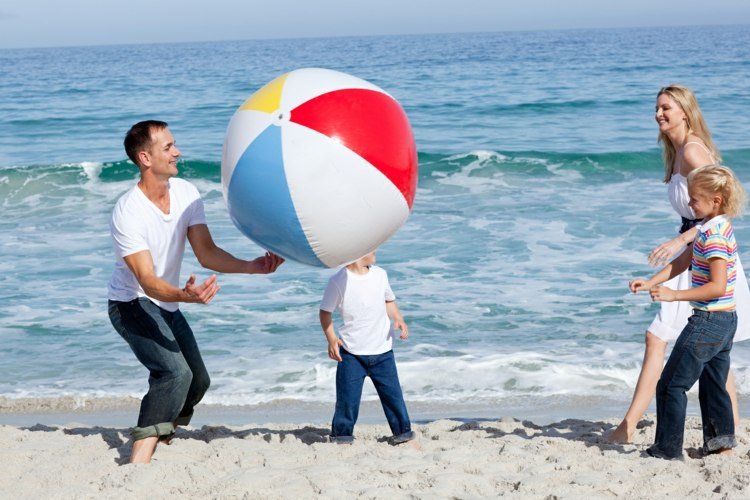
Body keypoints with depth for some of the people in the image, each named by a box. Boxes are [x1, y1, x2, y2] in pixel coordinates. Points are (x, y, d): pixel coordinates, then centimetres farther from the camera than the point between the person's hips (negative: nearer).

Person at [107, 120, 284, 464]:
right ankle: (139, 460, -31)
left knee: (198, 382, 16)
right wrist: (185, 295, -54)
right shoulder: (127, 213, -28)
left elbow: (206, 254, -10)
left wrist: (252, 266, -26)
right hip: (132, 303, -8)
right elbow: (147, 280, -34)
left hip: (167, 305, 8)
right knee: (176, 373, -29)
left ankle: (159, 434, 41)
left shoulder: (186, 193, -8)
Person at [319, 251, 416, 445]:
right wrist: (331, 339, -14)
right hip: (351, 353, -3)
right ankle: (341, 436, 15)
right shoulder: (339, 281, -9)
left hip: (382, 351, 3)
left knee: (392, 394, 6)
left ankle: (403, 433, 18)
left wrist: (398, 319, 0)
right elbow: (325, 311, -1)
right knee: (347, 398, -1)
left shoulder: (380, 274, 4)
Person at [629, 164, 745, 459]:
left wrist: (674, 295, -24)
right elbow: (682, 262, 16)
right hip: (726, 322, 10)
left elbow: (718, 287, -26)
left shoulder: (714, 235, -20)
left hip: (708, 322, -10)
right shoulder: (715, 227, 11)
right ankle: (722, 443, 26)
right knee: (713, 387, 20)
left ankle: (667, 451, 2)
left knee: (671, 385, -2)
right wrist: (651, 283, 6)